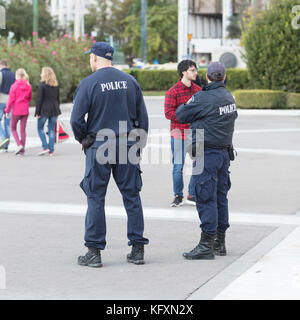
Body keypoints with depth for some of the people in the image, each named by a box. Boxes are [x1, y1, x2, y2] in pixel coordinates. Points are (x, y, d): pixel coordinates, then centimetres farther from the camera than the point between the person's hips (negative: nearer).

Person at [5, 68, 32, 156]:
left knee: (13, 128, 11)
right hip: (25, 110, 4)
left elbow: (11, 99, -10)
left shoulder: (14, 86, -11)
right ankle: (22, 150, 8)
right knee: (23, 129, 9)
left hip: (16, 110, -4)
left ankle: (19, 145, -8)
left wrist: (7, 110, -4)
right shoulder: (28, 86, 2)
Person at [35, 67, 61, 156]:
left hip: (44, 109, -5)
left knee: (40, 128, 8)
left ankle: (45, 147, -4)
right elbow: (58, 99, 12)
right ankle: (51, 150, 7)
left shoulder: (42, 85, -9)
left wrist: (37, 112, -8)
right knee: (51, 129, 8)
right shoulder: (56, 85, 8)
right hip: (54, 109, 5)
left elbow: (39, 99, -11)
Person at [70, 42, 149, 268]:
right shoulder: (130, 81, 6)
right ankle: (138, 249, 10)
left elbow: (76, 120, -11)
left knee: (96, 198, 3)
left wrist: (84, 140, 7)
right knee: (132, 196, 9)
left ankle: (94, 252, 4)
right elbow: (143, 117, 8)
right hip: (127, 146, 4)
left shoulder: (89, 83, -8)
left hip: (98, 147, -4)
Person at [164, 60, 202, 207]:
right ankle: (178, 196, 13)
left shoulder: (198, 90, 11)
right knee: (178, 167, 0)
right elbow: (168, 113, -13)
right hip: (179, 134, -5)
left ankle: (192, 195, 15)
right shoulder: (173, 91, -6)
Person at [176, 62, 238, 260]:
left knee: (206, 199, -6)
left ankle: (206, 245, -6)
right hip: (225, 152, 8)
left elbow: (181, 115, -6)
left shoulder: (204, 98, -15)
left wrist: (189, 104, 14)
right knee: (220, 197, 13)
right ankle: (220, 242, 20)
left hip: (207, 154, -8)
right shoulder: (229, 97, 9)